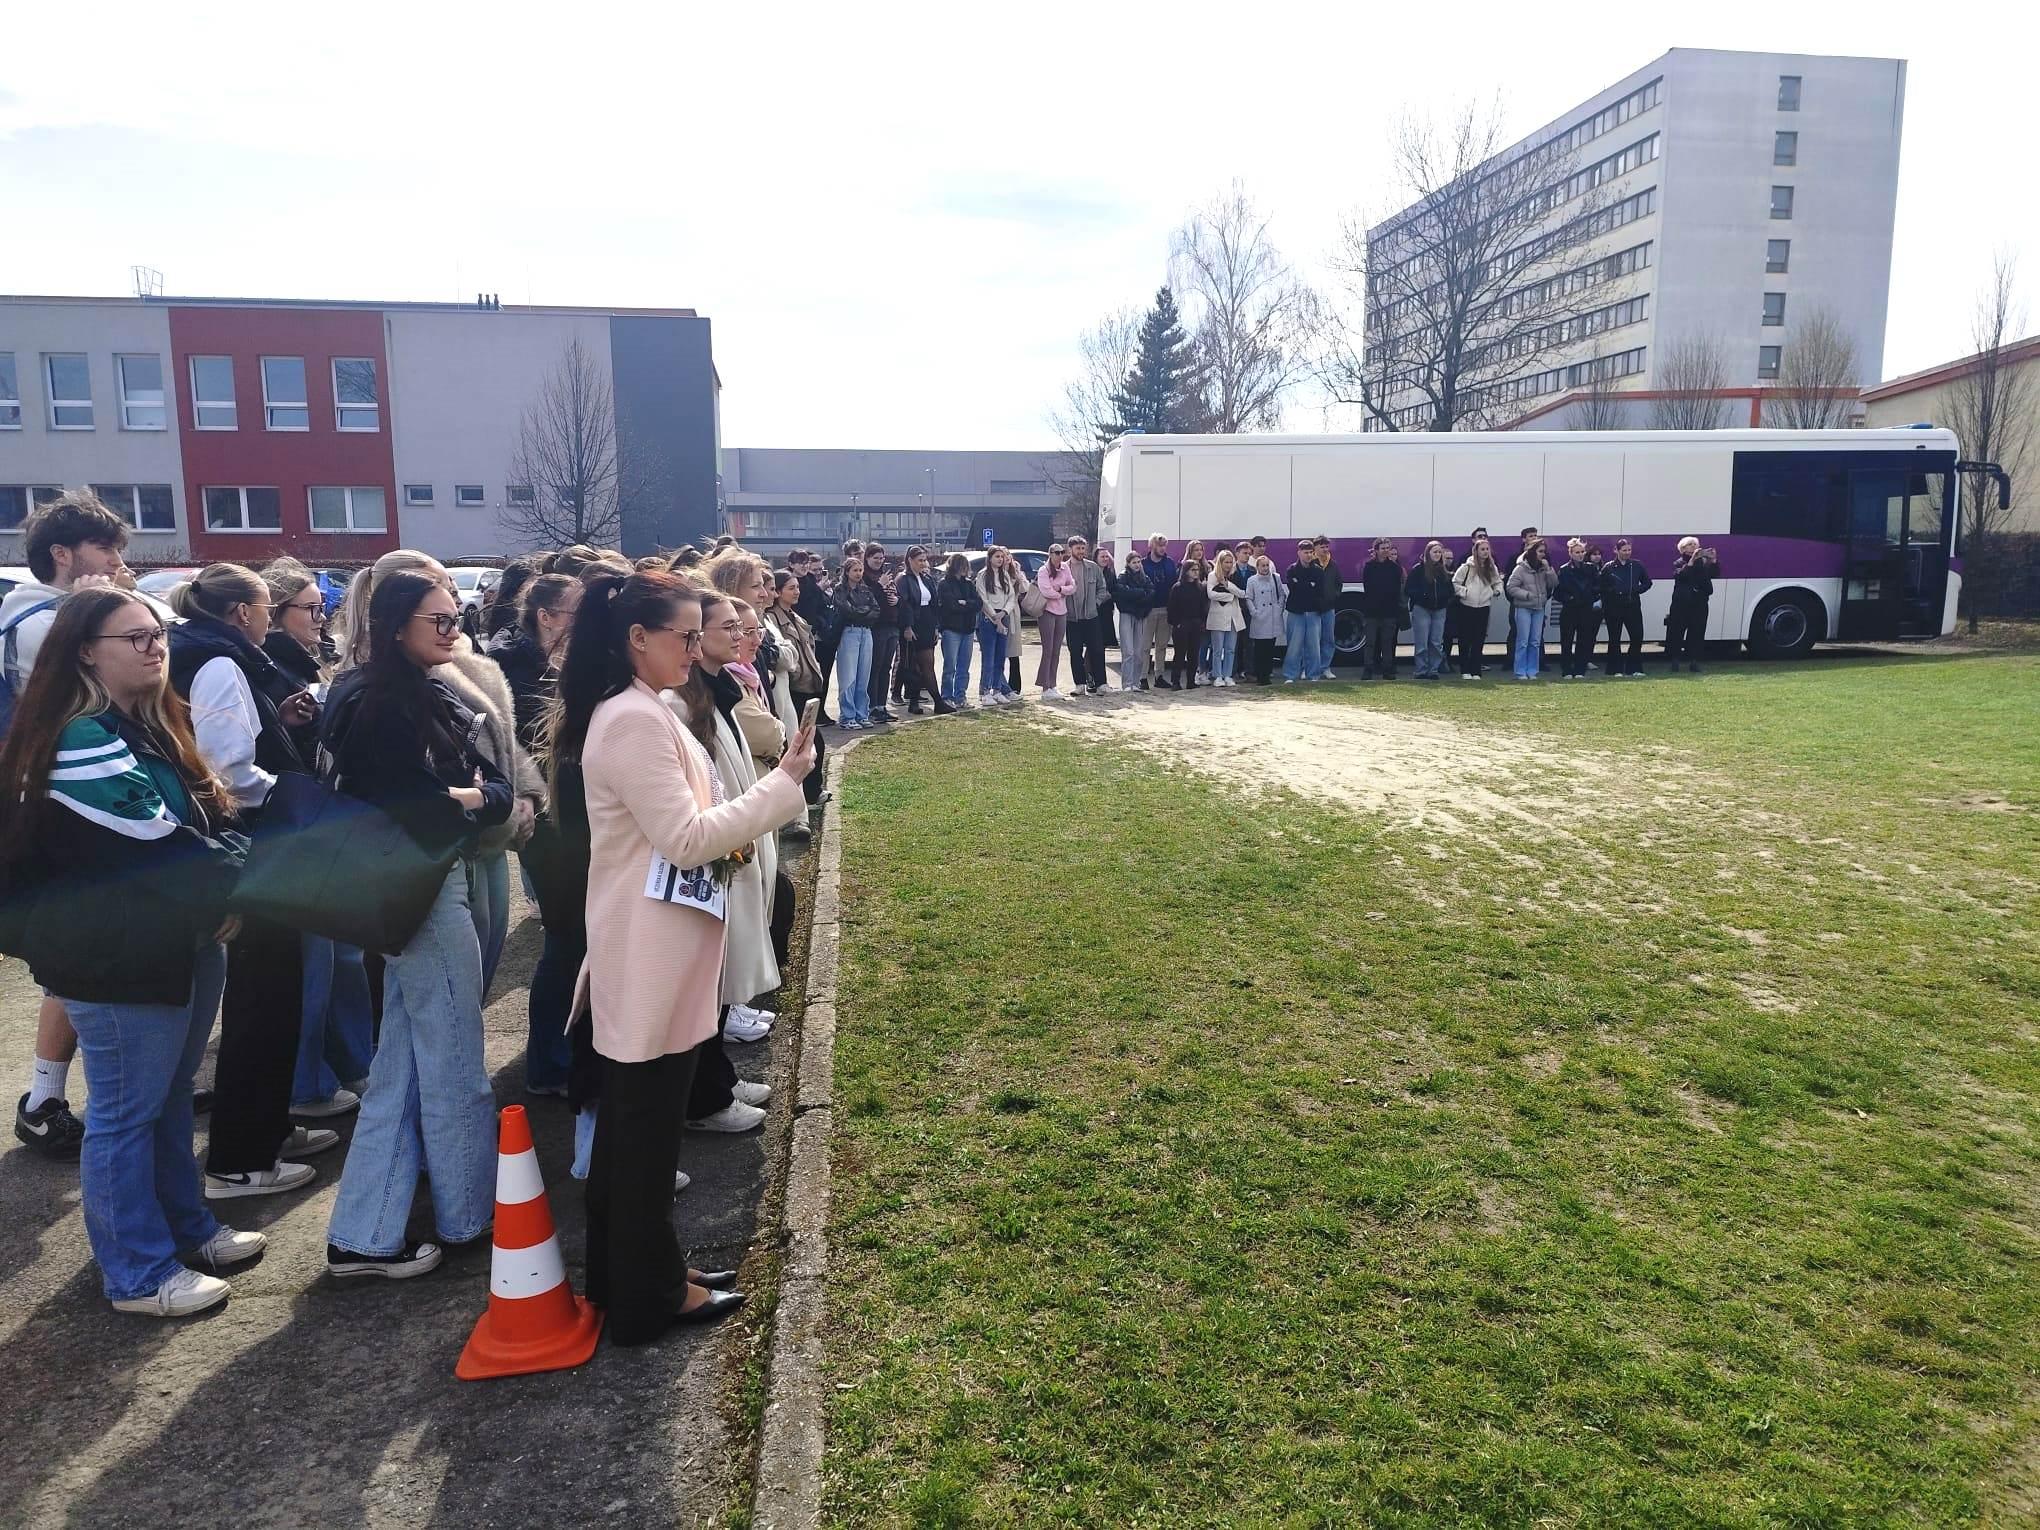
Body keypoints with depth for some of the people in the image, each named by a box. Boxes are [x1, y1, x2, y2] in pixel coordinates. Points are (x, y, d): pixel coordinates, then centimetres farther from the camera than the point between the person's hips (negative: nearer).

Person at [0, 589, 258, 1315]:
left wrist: (226, 893, -1)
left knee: (170, 1098, 20)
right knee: (125, 1112, 3)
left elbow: (202, 820, 16)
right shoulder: (82, 741, -19)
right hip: (119, 959, -9)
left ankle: (186, 1227, 35)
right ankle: (138, 1275, 16)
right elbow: (154, 844, -23)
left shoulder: (153, 724, 11)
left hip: (181, 941, 9)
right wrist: (235, 888, -10)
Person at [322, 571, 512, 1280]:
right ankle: (469, 1212, 24)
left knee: (401, 1066, 15)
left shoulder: (432, 697, 10)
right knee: (454, 1061, 6)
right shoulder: (379, 705, -17)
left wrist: (477, 796, -10)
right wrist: (459, 802, -8)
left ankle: (363, 1235, 26)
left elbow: (497, 785, 9)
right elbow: (397, 808, -21)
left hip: (437, 883, 9)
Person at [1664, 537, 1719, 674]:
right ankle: (1672, 660, 5)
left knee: (1697, 634, 3)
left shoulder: (1704, 562, 9)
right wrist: (1692, 560, -24)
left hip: (1699, 604, 2)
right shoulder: (1679, 563, 1)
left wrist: (1713, 560, -14)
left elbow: (1715, 574, 1)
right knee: (1676, 633, -1)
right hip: (1681, 604, -2)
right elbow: (1679, 575, -17)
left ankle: (1693, 662, 8)